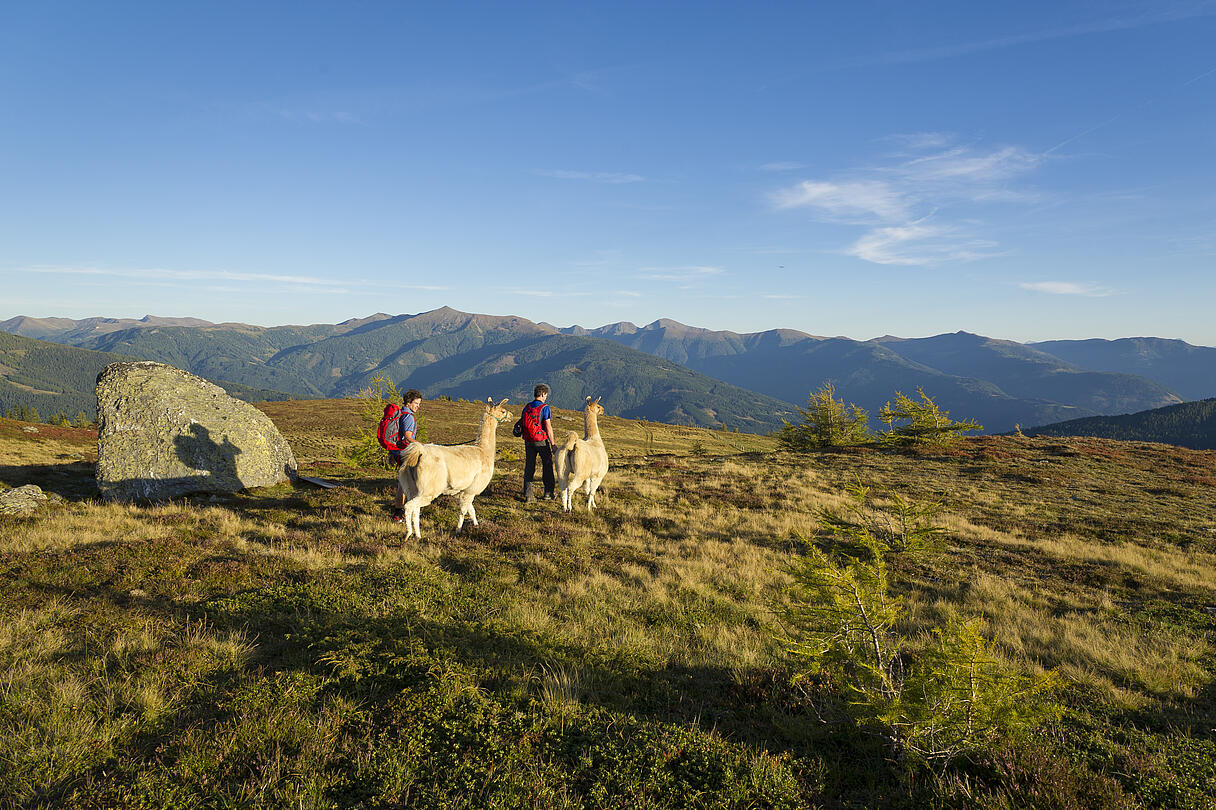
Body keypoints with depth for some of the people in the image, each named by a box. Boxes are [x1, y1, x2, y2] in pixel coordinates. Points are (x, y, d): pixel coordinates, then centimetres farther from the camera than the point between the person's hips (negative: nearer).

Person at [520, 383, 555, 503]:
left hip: (528, 442, 5)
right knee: (547, 466, 11)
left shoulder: (527, 407, 7)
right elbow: (548, 427, -14)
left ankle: (527, 495, 2)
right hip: (541, 441, -4)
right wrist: (553, 444, -10)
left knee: (529, 467, 6)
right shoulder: (544, 408, -11)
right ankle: (548, 493, 16)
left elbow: (522, 423, 10)